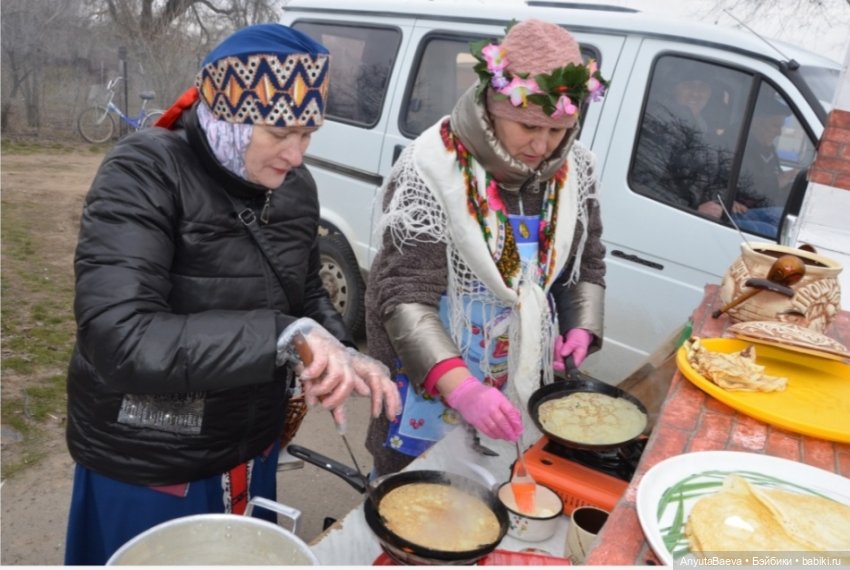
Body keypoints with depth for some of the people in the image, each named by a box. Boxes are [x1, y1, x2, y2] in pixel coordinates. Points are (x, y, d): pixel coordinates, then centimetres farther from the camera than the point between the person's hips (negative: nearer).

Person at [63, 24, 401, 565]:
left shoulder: (294, 186, -4)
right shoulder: (143, 176, -22)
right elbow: (120, 342, -32)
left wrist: (343, 354, -12)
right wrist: (284, 338, -38)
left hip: (251, 448, 6)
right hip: (147, 467, -5)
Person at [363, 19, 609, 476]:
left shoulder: (573, 169, -4)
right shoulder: (433, 171, -23)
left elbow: (588, 261, 11)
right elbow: (405, 298, -26)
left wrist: (582, 325, -4)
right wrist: (463, 388, -36)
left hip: (522, 379, 5)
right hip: (432, 382, -5)